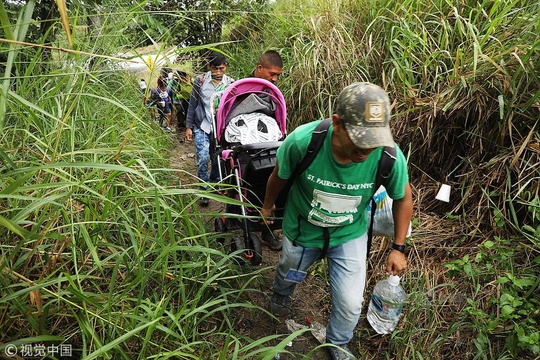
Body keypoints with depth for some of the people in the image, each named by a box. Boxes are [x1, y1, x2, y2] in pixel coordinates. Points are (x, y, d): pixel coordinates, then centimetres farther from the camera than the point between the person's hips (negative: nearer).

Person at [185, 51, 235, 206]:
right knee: (203, 158, -12)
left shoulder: (230, 83, -1)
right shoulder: (200, 81, -4)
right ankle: (204, 190, 4)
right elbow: (192, 105, 2)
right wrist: (188, 127, 1)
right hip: (202, 126, -2)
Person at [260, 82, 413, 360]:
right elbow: (279, 176, -13)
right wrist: (267, 206, 5)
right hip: (303, 229, 0)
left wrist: (398, 248, -5)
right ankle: (280, 292, 69)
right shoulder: (302, 141, -35)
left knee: (350, 304, 5)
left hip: (349, 234, 1)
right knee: (289, 273, 28)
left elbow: (403, 198, -8)